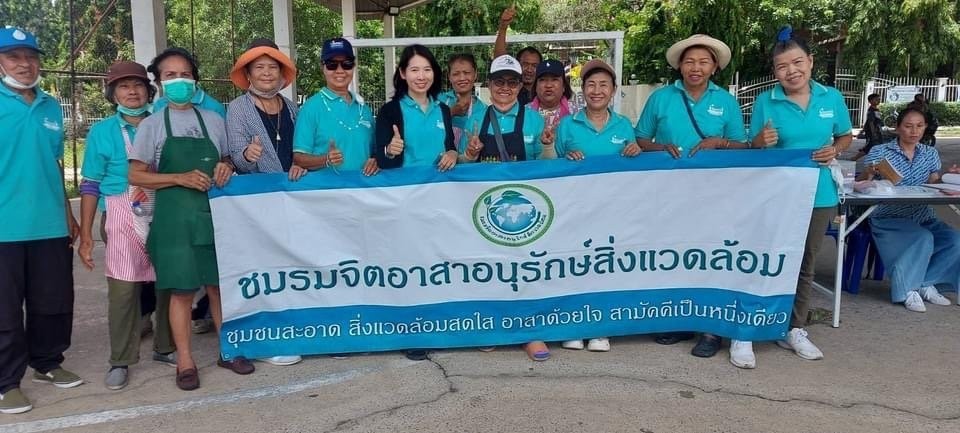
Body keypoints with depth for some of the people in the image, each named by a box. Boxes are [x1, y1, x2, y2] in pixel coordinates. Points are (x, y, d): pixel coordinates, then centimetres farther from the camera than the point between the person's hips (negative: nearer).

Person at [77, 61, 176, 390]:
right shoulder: (102, 132, 6)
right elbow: (91, 185, 4)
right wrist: (85, 234, 0)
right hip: (123, 218, -2)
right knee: (123, 289, -5)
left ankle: (165, 347, 22)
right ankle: (121, 360, 7)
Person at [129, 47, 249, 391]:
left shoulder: (213, 120, 9)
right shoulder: (152, 125, 1)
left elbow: (227, 161, 19)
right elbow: (136, 176, -1)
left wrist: (227, 168, -5)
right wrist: (181, 178, -15)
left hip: (214, 212, 3)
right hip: (174, 217, -2)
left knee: (220, 284, 8)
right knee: (182, 289, 0)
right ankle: (185, 361, 12)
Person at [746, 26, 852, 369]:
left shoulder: (832, 98, 1)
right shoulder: (765, 101, -6)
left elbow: (846, 136, 14)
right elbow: (751, 151, -1)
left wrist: (834, 150, -7)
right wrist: (761, 141, -23)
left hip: (819, 195, 4)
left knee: (806, 264, 14)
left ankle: (794, 331, 28)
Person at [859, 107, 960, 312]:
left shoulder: (931, 154, 12)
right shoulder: (880, 152, -2)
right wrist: (869, 173, -29)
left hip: (924, 218, 5)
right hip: (889, 218, -5)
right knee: (923, 239, -30)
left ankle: (926, 284, -4)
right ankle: (907, 288, -12)